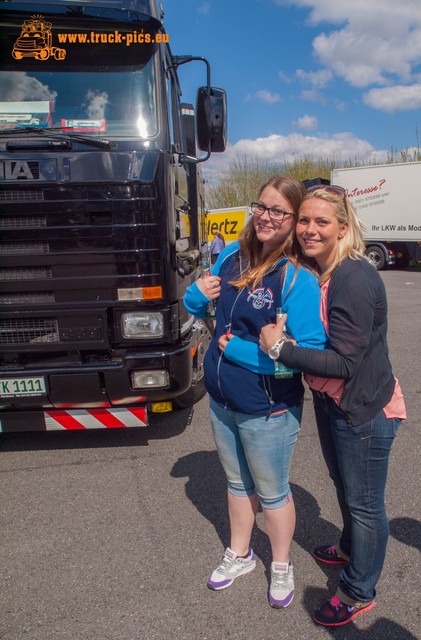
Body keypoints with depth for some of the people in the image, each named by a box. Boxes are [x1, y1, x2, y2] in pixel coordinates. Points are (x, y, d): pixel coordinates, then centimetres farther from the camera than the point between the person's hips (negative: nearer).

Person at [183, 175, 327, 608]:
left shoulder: (298, 279, -21)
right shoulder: (232, 256, 0)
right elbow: (199, 309, 13)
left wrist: (237, 350, -23)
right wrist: (197, 294, -12)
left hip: (267, 410, -6)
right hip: (222, 401, 6)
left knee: (272, 492, 18)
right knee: (238, 482, 26)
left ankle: (281, 566, 45)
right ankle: (239, 555, 51)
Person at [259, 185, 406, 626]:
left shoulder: (355, 279, -27)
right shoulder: (310, 270, 0)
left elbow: (344, 361, -28)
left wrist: (279, 348, -25)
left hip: (365, 408, -8)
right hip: (328, 400, 9)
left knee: (364, 502, 11)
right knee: (342, 483, 28)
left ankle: (358, 593, 34)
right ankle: (350, 547, 56)